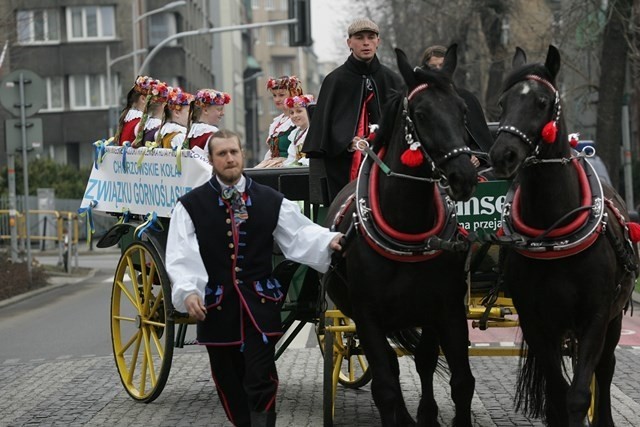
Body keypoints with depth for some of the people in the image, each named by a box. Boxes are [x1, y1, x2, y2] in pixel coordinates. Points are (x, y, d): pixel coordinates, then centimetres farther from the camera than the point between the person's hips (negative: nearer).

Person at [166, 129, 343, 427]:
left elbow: (301, 234, 1)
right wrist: (187, 292, -23)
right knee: (229, 382, 10)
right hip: (216, 305, 0)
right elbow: (181, 256, -7)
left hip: (260, 303, 0)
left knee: (261, 379, -8)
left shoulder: (271, 201, 7)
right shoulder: (191, 206, 0)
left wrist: (330, 240, -18)